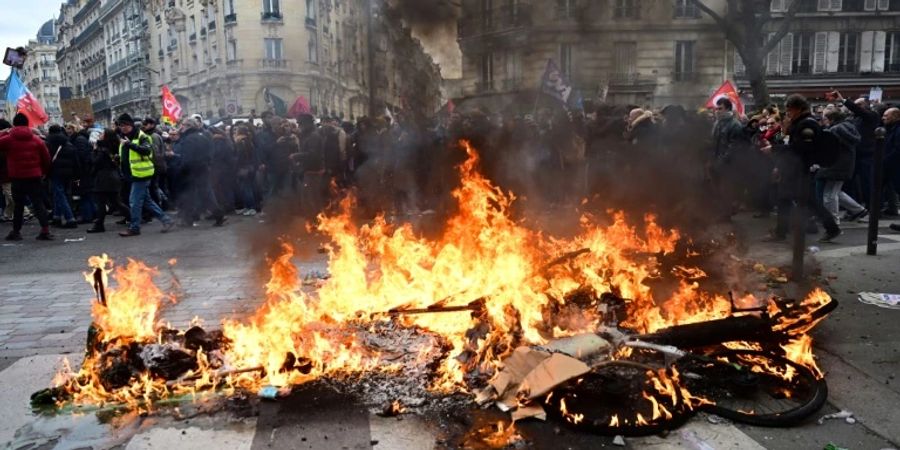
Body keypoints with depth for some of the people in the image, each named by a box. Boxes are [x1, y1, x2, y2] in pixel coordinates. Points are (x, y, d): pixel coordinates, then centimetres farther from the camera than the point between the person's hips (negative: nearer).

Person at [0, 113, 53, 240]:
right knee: (38, 203, 2)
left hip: (17, 177, -1)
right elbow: (46, 158, 6)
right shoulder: (37, 140, 4)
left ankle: (16, 231, 15)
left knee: (18, 204, 10)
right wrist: (44, 172, 19)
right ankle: (45, 230, -8)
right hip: (34, 176, 1)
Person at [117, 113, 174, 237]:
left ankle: (134, 227, 2)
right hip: (134, 174, 10)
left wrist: (129, 144, -37)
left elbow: (146, 150, -31)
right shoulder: (123, 137, 16)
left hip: (141, 173, -10)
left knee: (134, 201, -6)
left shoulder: (141, 137, -13)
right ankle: (165, 219, 19)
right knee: (147, 200, 13)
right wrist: (119, 158, 11)